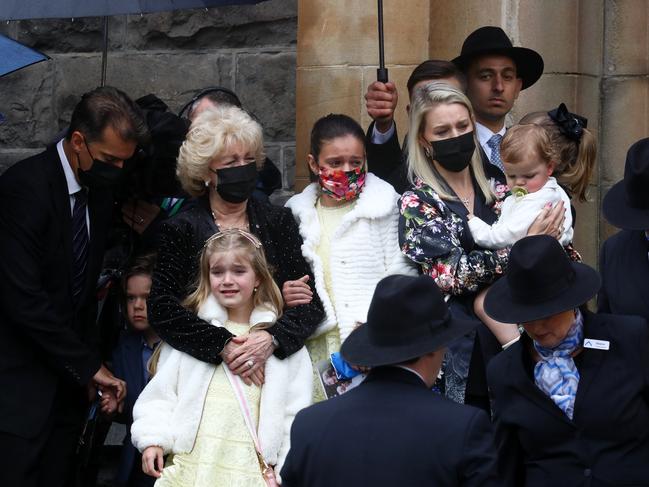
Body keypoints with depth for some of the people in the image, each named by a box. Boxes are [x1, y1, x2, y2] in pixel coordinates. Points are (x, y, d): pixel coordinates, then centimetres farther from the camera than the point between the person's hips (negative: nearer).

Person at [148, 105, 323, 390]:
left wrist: (271, 339, -14)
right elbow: (160, 308, -5)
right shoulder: (180, 230, 4)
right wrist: (221, 345, -17)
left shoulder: (279, 222, 11)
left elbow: (311, 300, 4)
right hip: (204, 371, -2)